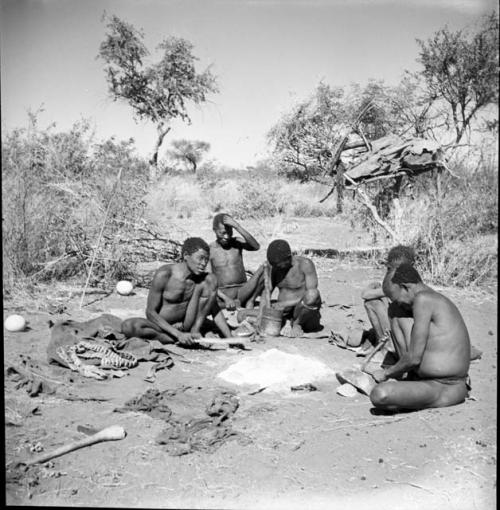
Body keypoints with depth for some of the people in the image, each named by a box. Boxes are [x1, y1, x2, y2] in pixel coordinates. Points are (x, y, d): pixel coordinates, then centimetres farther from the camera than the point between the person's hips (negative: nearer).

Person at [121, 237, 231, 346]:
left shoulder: (204, 279, -8)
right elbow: (150, 312, -18)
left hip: (186, 326, 3)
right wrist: (179, 334, -28)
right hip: (162, 325, -2)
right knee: (127, 326, -34)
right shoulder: (164, 275, -20)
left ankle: (195, 331, -14)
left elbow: (215, 311, 2)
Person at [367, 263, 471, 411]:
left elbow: (414, 358, -20)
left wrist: (386, 373, -4)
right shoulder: (439, 300, 12)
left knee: (379, 395, -29)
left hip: (442, 389, -11)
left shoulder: (423, 299, -19)